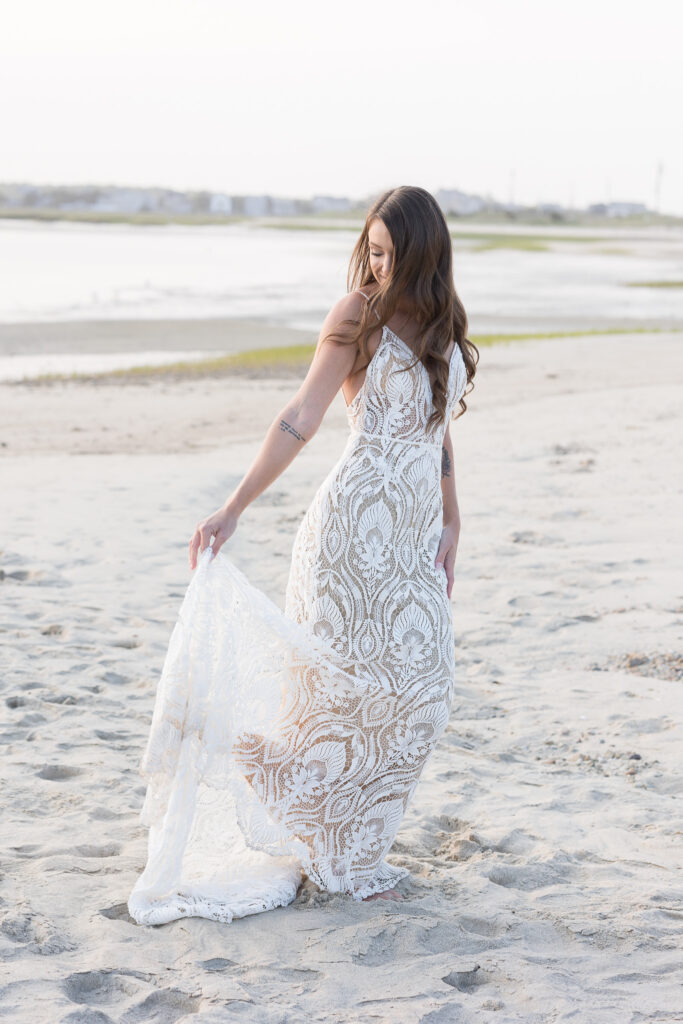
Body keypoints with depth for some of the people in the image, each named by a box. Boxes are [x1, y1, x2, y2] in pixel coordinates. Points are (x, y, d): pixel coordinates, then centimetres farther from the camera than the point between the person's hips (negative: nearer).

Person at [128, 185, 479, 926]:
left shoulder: (442, 323, 13)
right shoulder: (359, 314, -6)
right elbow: (302, 418, -11)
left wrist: (449, 522, 16)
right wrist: (233, 510, -17)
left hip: (415, 532, 6)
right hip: (357, 522, -6)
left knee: (422, 685, 3)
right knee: (345, 681, -6)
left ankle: (349, 849, 17)